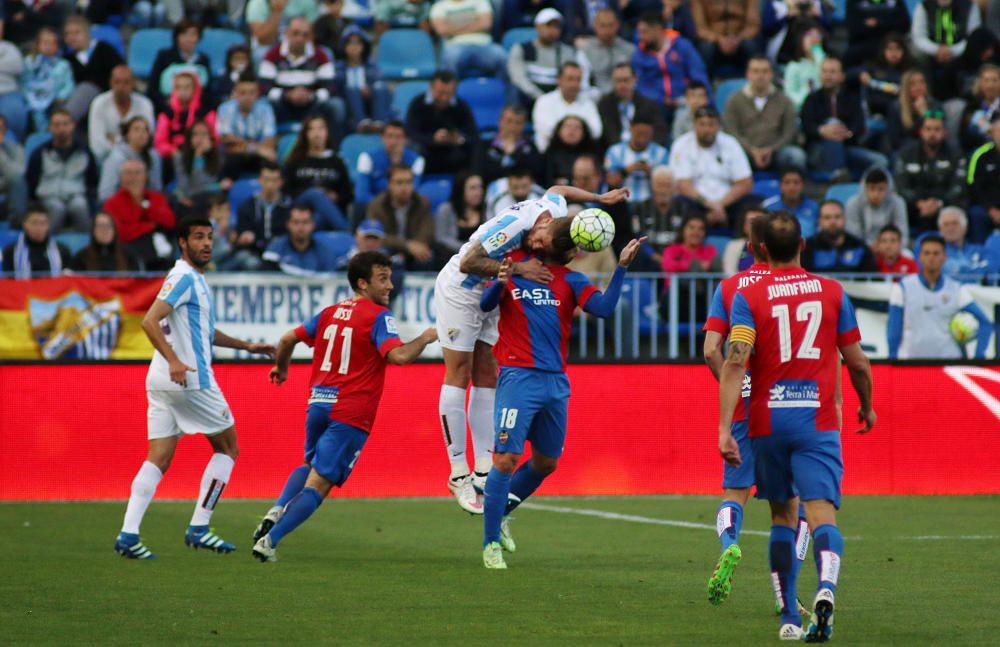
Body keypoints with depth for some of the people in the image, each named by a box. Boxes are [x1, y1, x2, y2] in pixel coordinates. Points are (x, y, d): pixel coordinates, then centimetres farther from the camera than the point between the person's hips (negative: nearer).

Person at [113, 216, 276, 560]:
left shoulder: (194, 279, 20)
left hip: (162, 381, 9)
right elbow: (149, 321, -22)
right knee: (227, 447, 5)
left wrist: (246, 346, 34)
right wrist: (174, 360, -33)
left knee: (158, 459, 2)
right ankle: (198, 529, 1)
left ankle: (128, 534, -10)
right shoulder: (184, 278, -11)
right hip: (190, 379, -9)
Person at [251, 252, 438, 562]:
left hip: (318, 403, 7)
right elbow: (398, 355, -21)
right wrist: (425, 338, -5)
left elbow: (288, 339, 15)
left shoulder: (331, 312, 12)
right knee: (317, 485, -4)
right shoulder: (379, 316, -7)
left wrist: (281, 368, 33)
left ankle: (277, 510, 6)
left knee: (310, 465, 30)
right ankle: (268, 541, -14)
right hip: (350, 413, -7)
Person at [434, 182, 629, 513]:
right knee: (458, 377, -6)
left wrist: (602, 198, 21)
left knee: (487, 379, 4)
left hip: (488, 296, 8)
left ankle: (484, 470, 4)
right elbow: (468, 264, -32)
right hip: (459, 290, -8)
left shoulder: (557, 206, -12)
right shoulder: (515, 223, -34)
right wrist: (517, 269, -33)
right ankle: (459, 474, -4)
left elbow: (556, 189, 14)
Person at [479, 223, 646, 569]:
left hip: (556, 381, 5)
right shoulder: (514, 263, 4)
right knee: (506, 459, -10)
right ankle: (491, 543, -1)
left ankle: (502, 513, 36)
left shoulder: (570, 280, 9)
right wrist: (500, 283, -25)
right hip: (518, 378, -5)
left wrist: (622, 267, -15)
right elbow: (486, 304, -4)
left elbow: (604, 308, -6)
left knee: (546, 463, 13)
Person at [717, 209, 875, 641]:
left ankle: (789, 617, 19)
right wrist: (867, 408, 27)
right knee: (822, 513, -10)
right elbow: (858, 364, 8)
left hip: (767, 423, 1)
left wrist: (724, 428, -15)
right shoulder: (832, 292, 5)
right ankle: (826, 587, -39)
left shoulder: (748, 297, 0)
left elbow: (734, 363, -12)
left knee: (782, 516, 17)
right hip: (818, 421, -1)